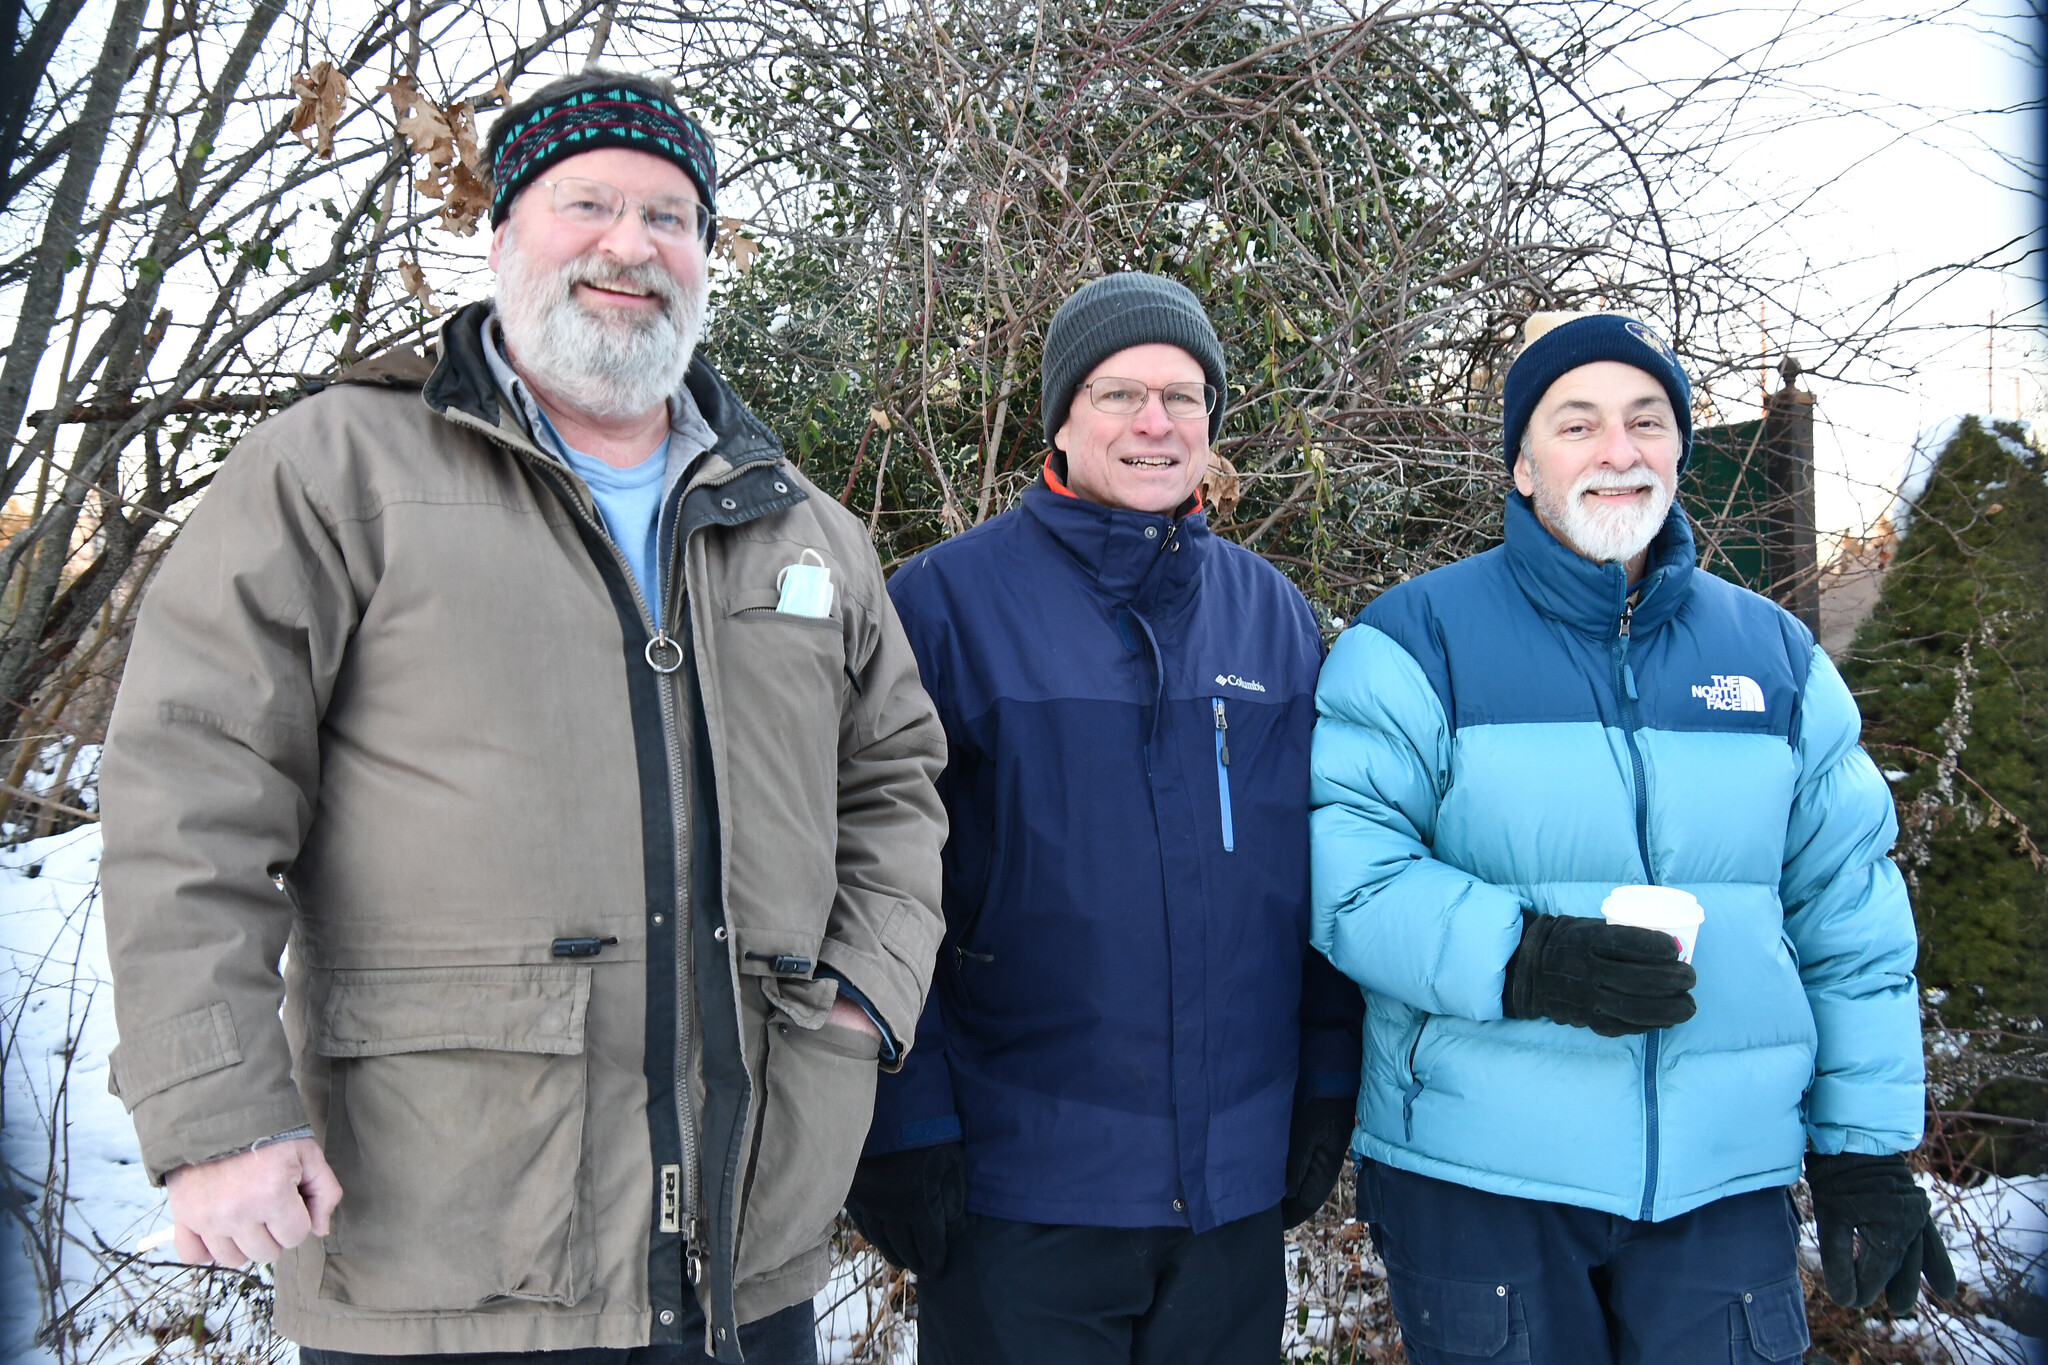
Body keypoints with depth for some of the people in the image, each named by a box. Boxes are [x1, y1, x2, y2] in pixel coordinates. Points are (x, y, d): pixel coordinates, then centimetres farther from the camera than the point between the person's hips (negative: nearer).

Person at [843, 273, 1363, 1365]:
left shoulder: (1273, 611, 7)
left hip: (1239, 1189, 4)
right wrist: (903, 1130, -10)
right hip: (1016, 1188, -4)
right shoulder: (946, 598, -6)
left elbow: (1327, 867, 10)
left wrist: (1328, 1088, 7)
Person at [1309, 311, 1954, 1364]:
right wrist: (1518, 959, -25)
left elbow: (1849, 914, 10)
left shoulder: (1775, 653, 9)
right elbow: (1342, 870, -12)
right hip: (1473, 1170, -3)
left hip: (1726, 1176, 3)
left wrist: (1867, 1147, 8)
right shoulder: (1419, 640, -4)